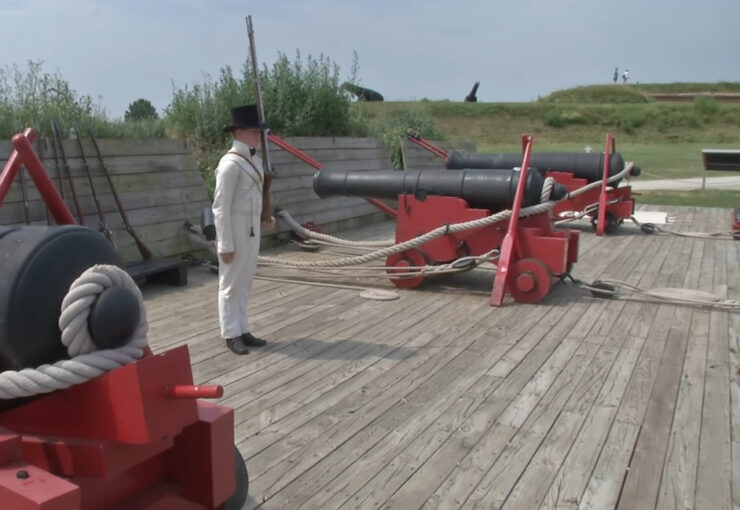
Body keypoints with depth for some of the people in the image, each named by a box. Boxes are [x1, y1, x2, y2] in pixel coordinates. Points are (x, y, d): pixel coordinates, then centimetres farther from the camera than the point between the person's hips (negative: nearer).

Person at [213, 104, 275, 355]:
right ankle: (232, 335, 16)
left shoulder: (255, 160, 9)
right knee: (231, 284, 4)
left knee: (245, 283, 16)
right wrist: (226, 244, -19)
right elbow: (221, 207, -18)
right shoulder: (230, 164, -17)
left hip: (252, 230, 8)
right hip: (235, 230, -8)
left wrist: (264, 219, 5)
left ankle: (242, 330, 27)